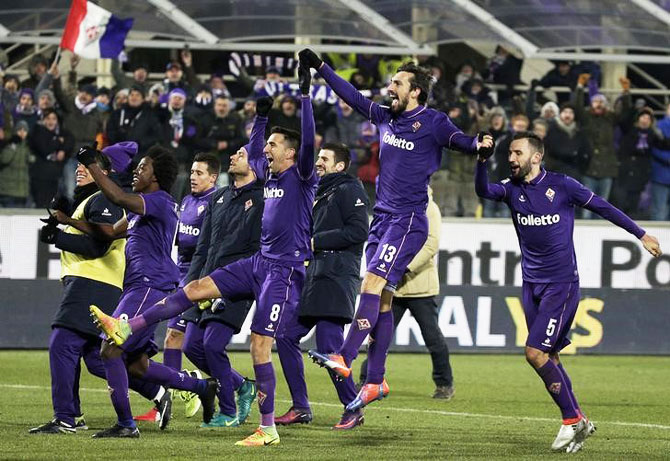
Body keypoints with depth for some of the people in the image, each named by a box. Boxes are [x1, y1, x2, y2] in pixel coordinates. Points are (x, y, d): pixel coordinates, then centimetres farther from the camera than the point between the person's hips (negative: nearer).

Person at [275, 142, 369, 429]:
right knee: (286, 337, 4)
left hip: (337, 279, -10)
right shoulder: (319, 194, 24)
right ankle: (300, 408, 11)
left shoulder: (349, 190, -5)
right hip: (312, 278, 10)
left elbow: (358, 231, -17)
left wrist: (317, 241, -13)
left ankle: (353, 410, 0)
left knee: (329, 347, -12)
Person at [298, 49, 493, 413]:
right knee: (382, 301, 7)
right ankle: (375, 381, 9)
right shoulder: (386, 117, 13)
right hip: (382, 217, 7)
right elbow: (353, 97, 23)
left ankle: (344, 359, -25)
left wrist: (477, 144, -42)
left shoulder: (432, 122, -6)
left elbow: (456, 138, -20)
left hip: (408, 221, -7)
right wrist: (320, 68, 26)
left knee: (372, 284, -19)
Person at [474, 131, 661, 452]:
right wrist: (482, 160, -32)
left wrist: (641, 235, 6)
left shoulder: (561, 185, -7)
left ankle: (572, 420, -4)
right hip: (531, 283, 6)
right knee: (549, 357, 5)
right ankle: (578, 423, 15)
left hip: (562, 283, -6)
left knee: (536, 352, -15)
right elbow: (483, 190, -14)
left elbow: (602, 207, 2)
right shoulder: (511, 188, 5)